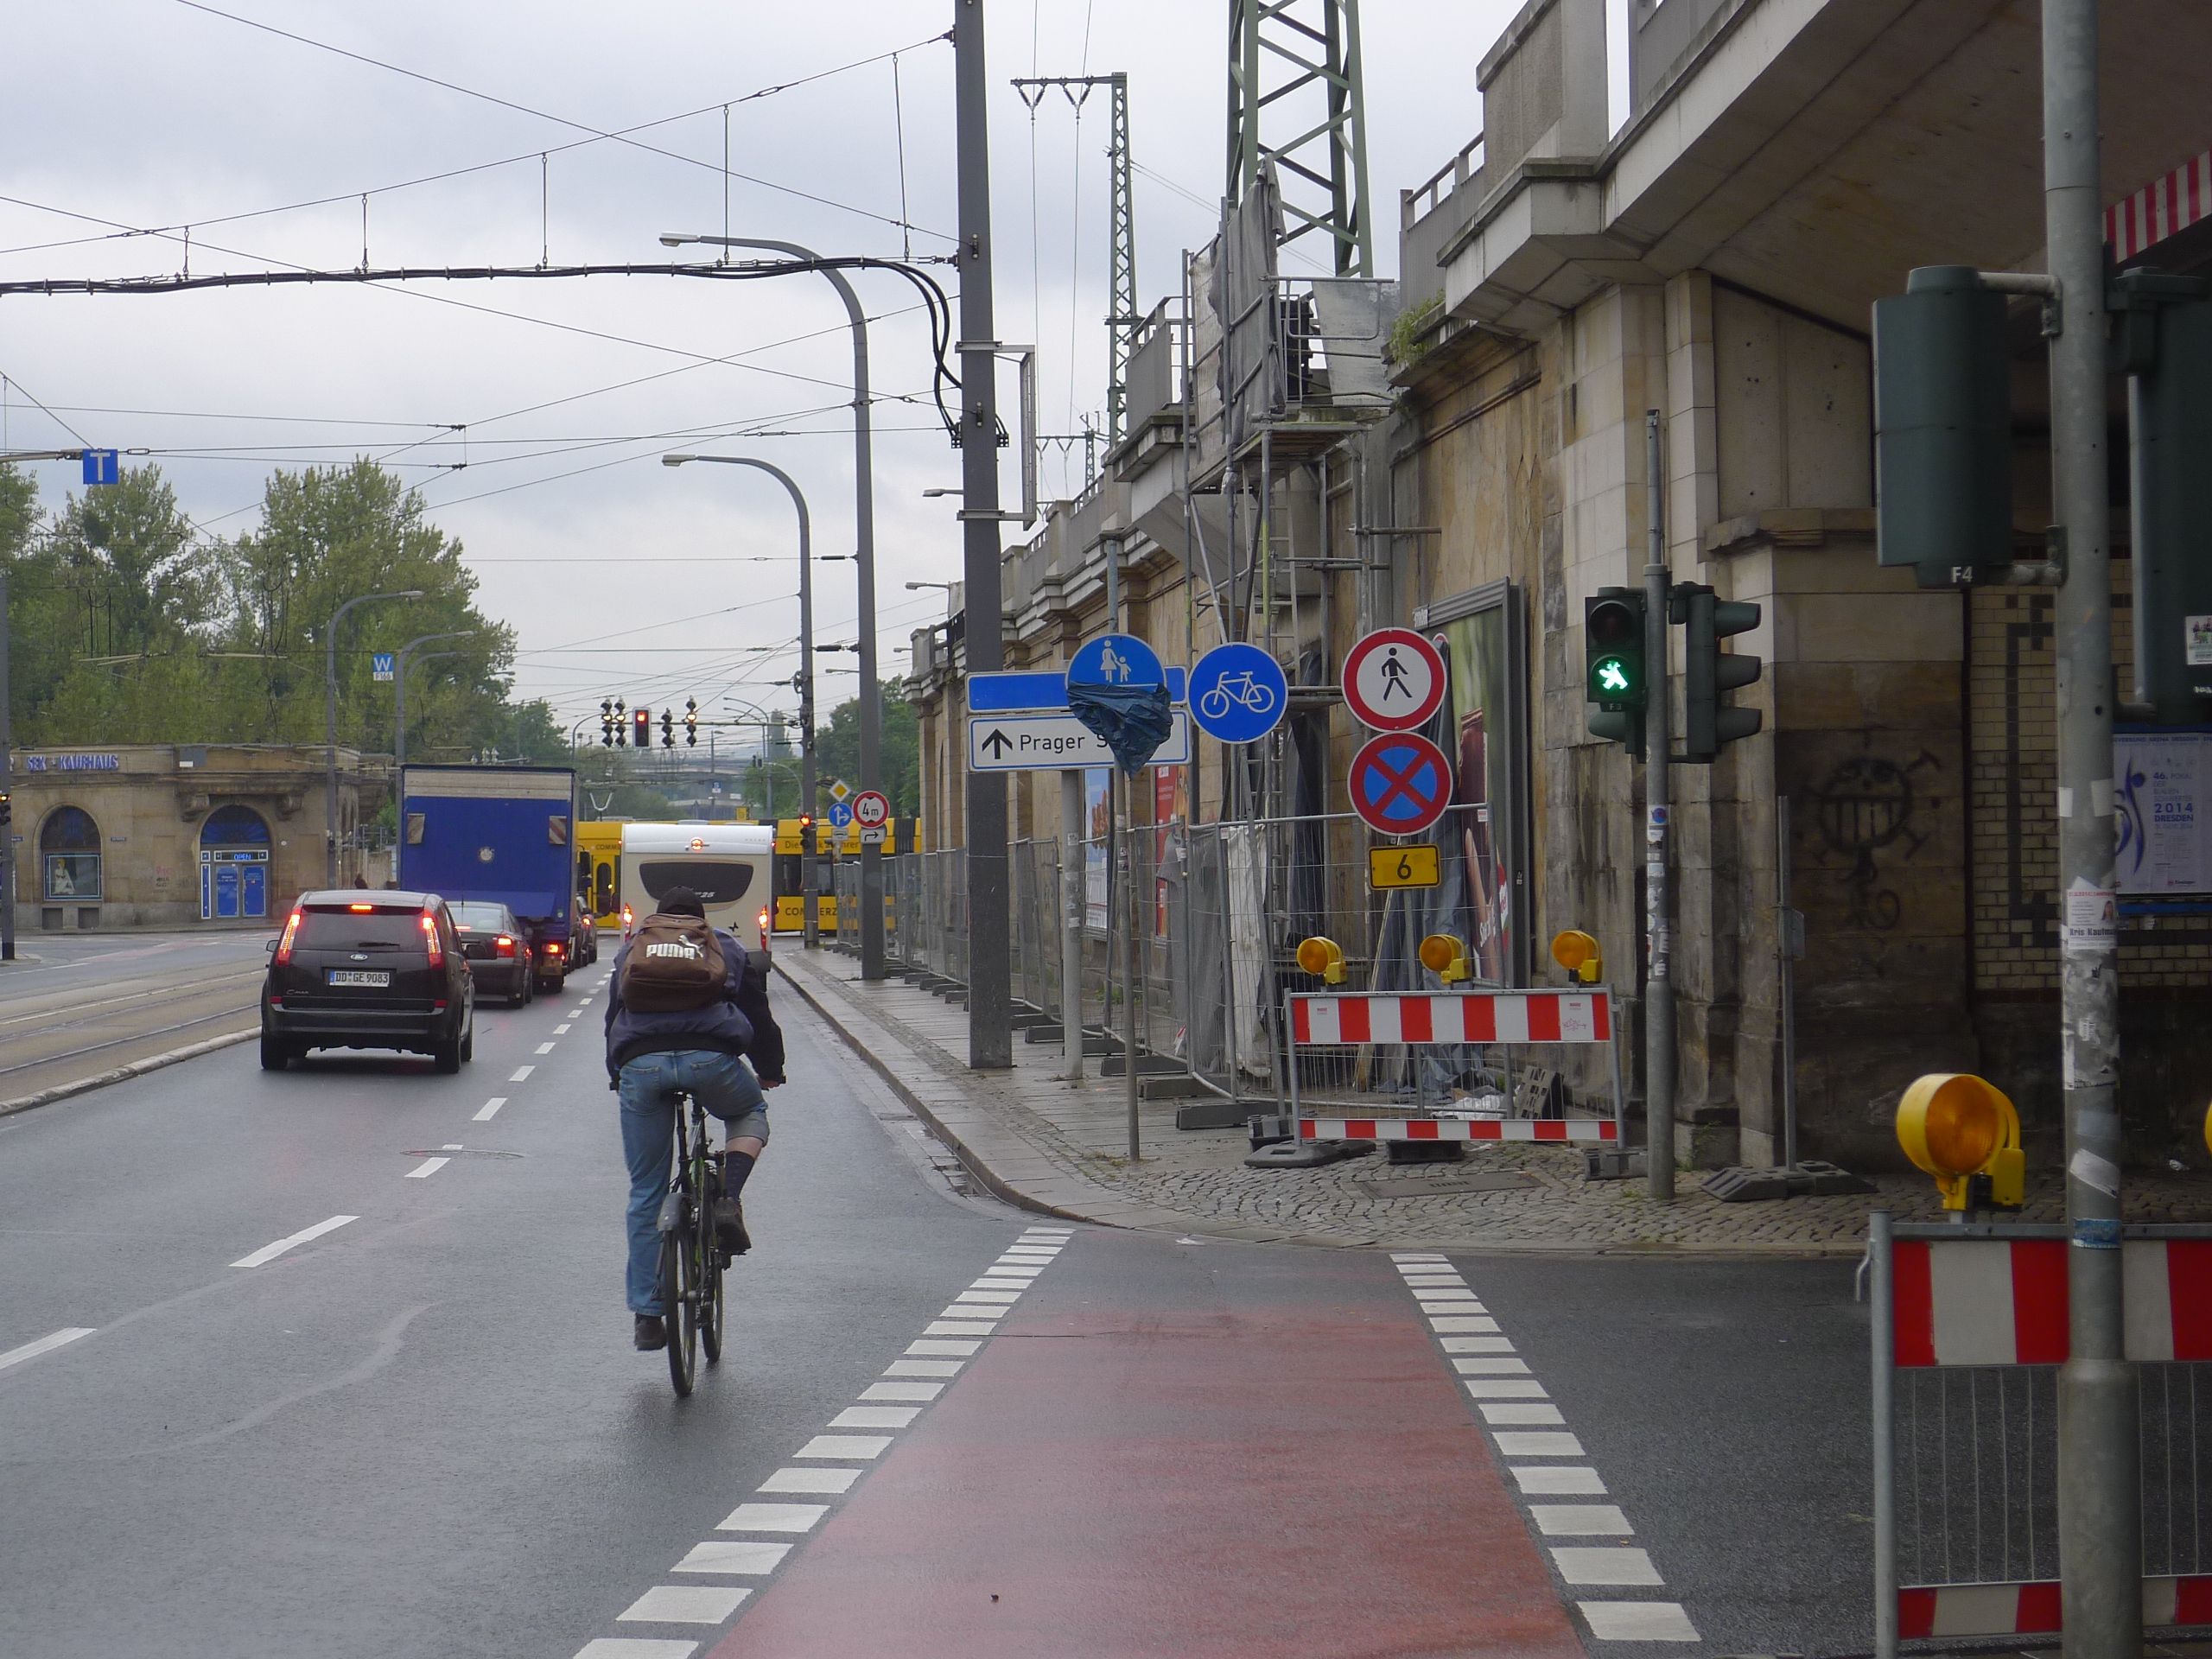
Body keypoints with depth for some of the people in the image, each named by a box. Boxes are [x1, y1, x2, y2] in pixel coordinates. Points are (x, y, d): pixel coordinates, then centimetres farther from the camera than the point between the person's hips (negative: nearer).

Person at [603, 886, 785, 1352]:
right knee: (750, 1112, 32)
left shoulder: (631, 951, 29)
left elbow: (613, 1018, 32)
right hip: (710, 1058, -1)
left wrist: (617, 1075, 46)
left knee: (645, 1193, 10)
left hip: (640, 1065, 1)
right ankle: (728, 1202, 4)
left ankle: (647, 1315, 8)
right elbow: (758, 1011, 26)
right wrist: (769, 1069, 40)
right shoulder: (727, 948, 26)